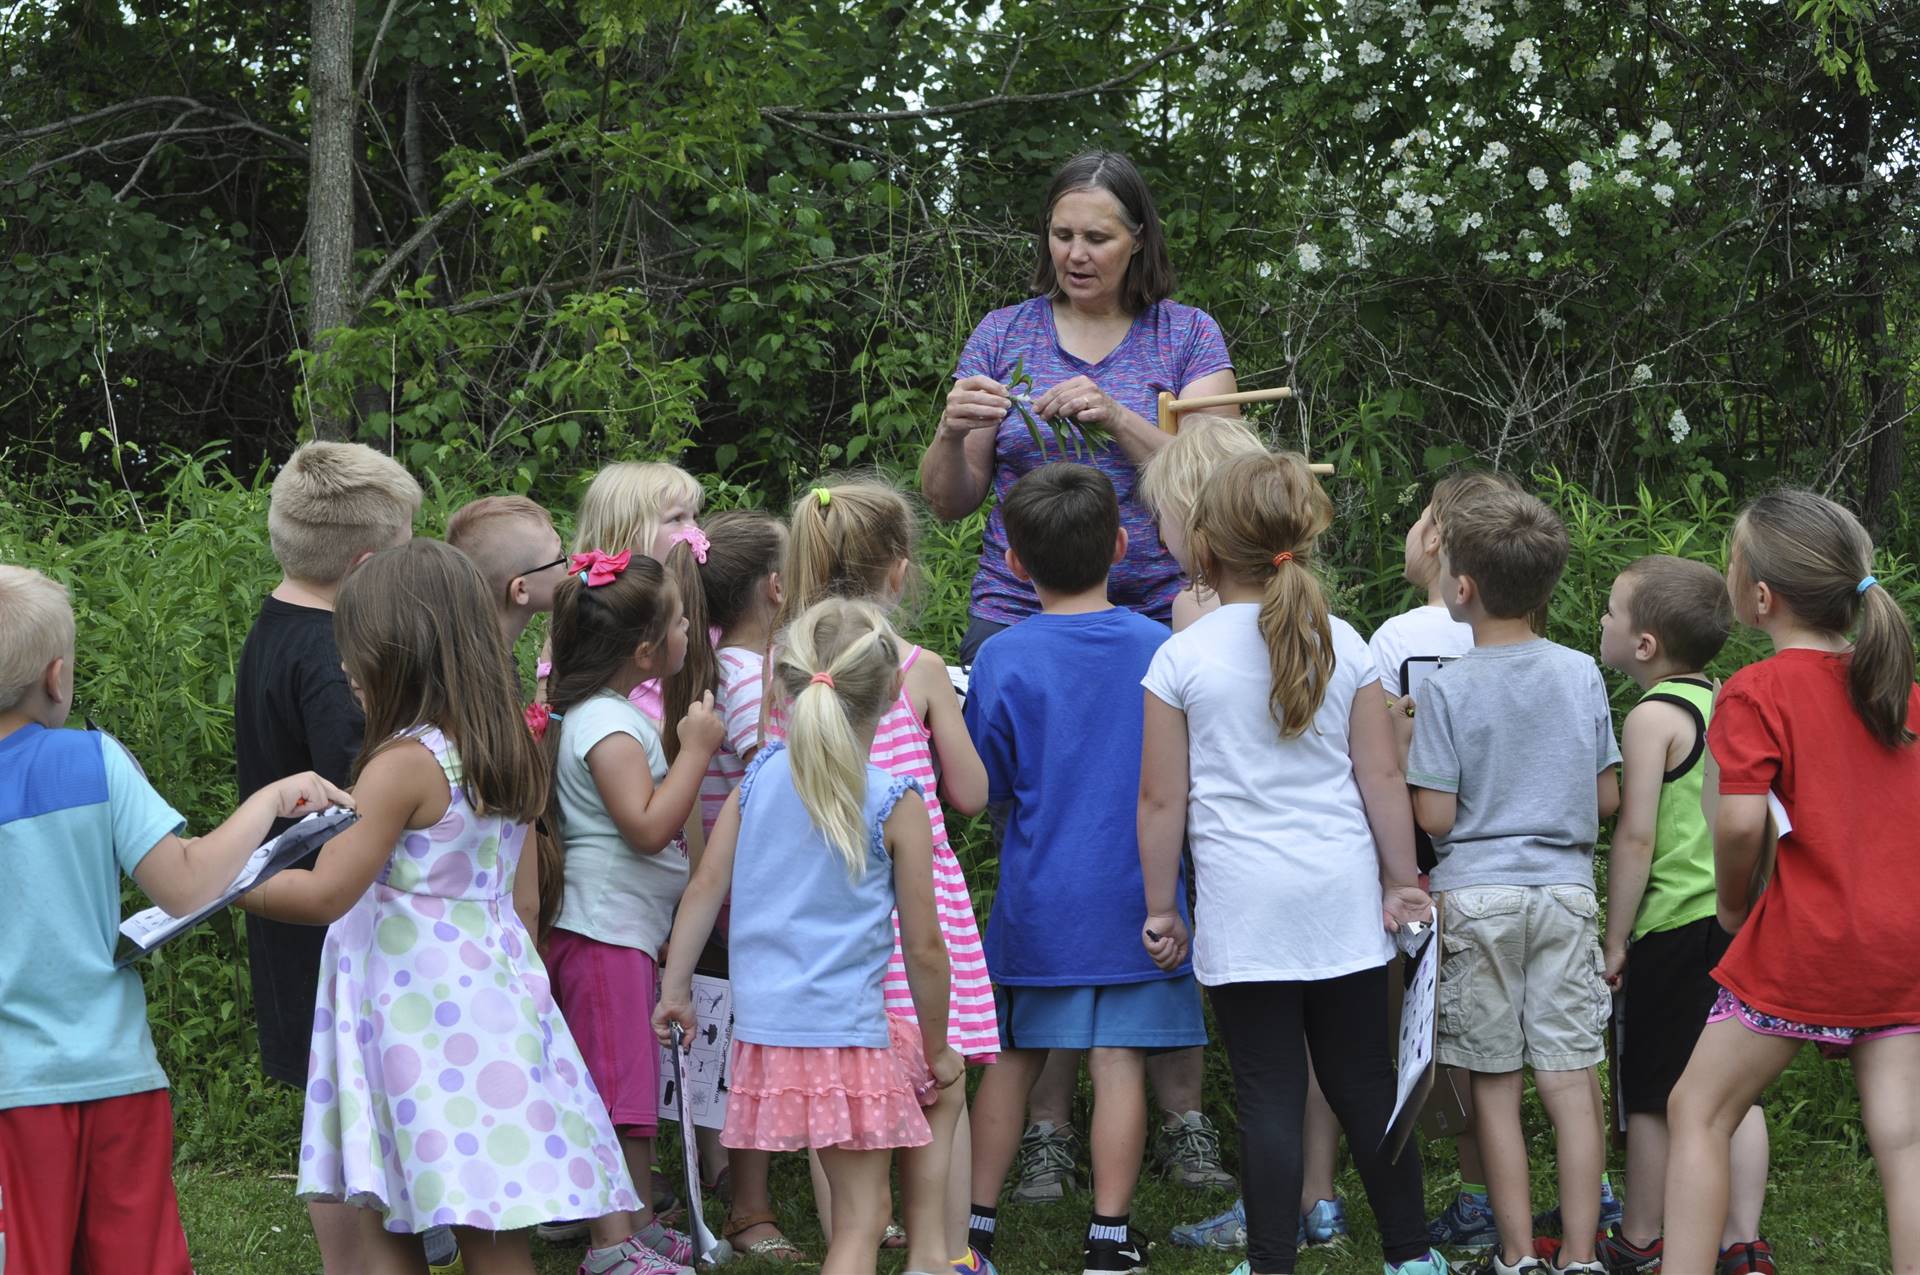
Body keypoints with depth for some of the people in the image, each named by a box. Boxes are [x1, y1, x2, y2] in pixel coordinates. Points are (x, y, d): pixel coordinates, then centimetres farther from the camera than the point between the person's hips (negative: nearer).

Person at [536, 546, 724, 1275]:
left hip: (630, 928, 11)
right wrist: (695, 749, -21)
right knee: (613, 1085, -8)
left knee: (631, 1085, 16)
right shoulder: (607, 727, -19)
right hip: (606, 932, -11)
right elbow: (648, 827, -25)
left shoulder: (608, 715, 14)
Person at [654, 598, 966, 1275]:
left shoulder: (760, 776, 3)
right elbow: (923, 947, -5)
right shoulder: (895, 802, -9)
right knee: (860, 1220, 9)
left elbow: (704, 890, 5)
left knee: (938, 1089, 28)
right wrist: (937, 1048, 9)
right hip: (847, 1031, -6)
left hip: (764, 1029, 6)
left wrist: (675, 988, 16)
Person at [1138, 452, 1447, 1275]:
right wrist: (1401, 882, 12)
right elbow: (1383, 777, 4)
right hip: (1343, 897, 3)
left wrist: (1161, 907, 6)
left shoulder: (1181, 659, -4)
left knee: (1271, 1098, 1)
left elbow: (1161, 799, -3)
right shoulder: (1343, 645, 3)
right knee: (1366, 1084, 12)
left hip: (1245, 906, -3)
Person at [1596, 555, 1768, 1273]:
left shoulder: (1652, 717, -13)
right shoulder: (1726, 704, 10)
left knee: (1650, 1095, 5)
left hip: (1673, 929, -7)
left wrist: (1615, 938, -11)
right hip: (1737, 919, 7)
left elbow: (1637, 836, -16)